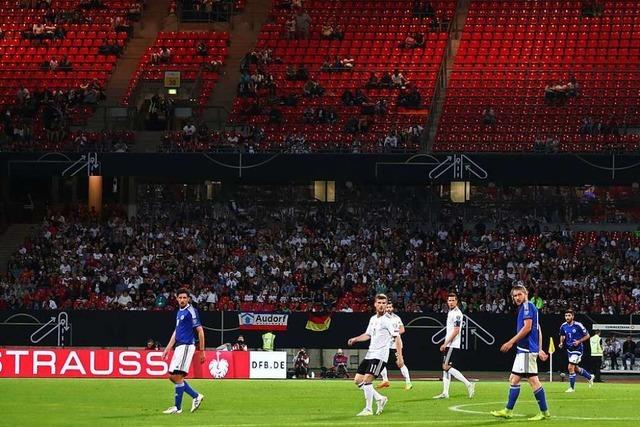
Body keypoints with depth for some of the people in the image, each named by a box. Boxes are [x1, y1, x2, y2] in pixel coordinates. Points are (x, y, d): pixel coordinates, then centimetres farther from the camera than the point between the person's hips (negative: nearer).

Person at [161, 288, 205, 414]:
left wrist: (202, 351, -12)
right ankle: (196, 396, 17)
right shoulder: (179, 312, 17)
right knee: (172, 376, 9)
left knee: (177, 376, -11)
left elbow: (200, 331, -11)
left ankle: (177, 407, -6)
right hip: (179, 346, 9)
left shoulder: (191, 311, -10)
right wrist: (167, 348, 20)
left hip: (186, 346, -9)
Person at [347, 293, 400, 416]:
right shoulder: (373, 319, 14)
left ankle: (368, 410, -11)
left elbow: (397, 337, -15)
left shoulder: (387, 320, -11)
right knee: (358, 380, 7)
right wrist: (355, 339, 11)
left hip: (379, 356, -9)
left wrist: (400, 356, -22)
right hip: (370, 354, 9)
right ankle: (380, 398, 17)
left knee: (367, 380, -18)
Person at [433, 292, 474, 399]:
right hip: (448, 345, 10)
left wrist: (445, 343, -17)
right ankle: (445, 393, 8)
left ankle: (469, 384, -12)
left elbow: (456, 331, -19)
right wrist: (445, 344, 17)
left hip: (453, 345, -10)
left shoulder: (457, 314, -13)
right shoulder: (450, 312, 17)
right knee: (445, 367, 7)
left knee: (447, 367, -13)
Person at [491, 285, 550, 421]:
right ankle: (508, 411, 14)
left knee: (533, 380, -9)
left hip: (527, 349, -10)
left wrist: (511, 342, -15)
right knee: (514, 379, 11)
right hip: (523, 350, 10)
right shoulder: (524, 308, 20)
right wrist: (540, 349, 22)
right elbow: (538, 330, 23)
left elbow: (527, 327, -18)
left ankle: (544, 412, -6)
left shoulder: (527, 306, -8)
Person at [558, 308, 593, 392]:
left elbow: (587, 335, -9)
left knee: (571, 368, -13)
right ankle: (590, 377, 43)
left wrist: (579, 341, -21)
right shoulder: (563, 326, -2)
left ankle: (572, 387, 0)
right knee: (576, 369, 18)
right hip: (569, 349, 7)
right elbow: (562, 336, 18)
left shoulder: (578, 325, -18)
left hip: (577, 349, -7)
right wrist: (561, 343, -2)